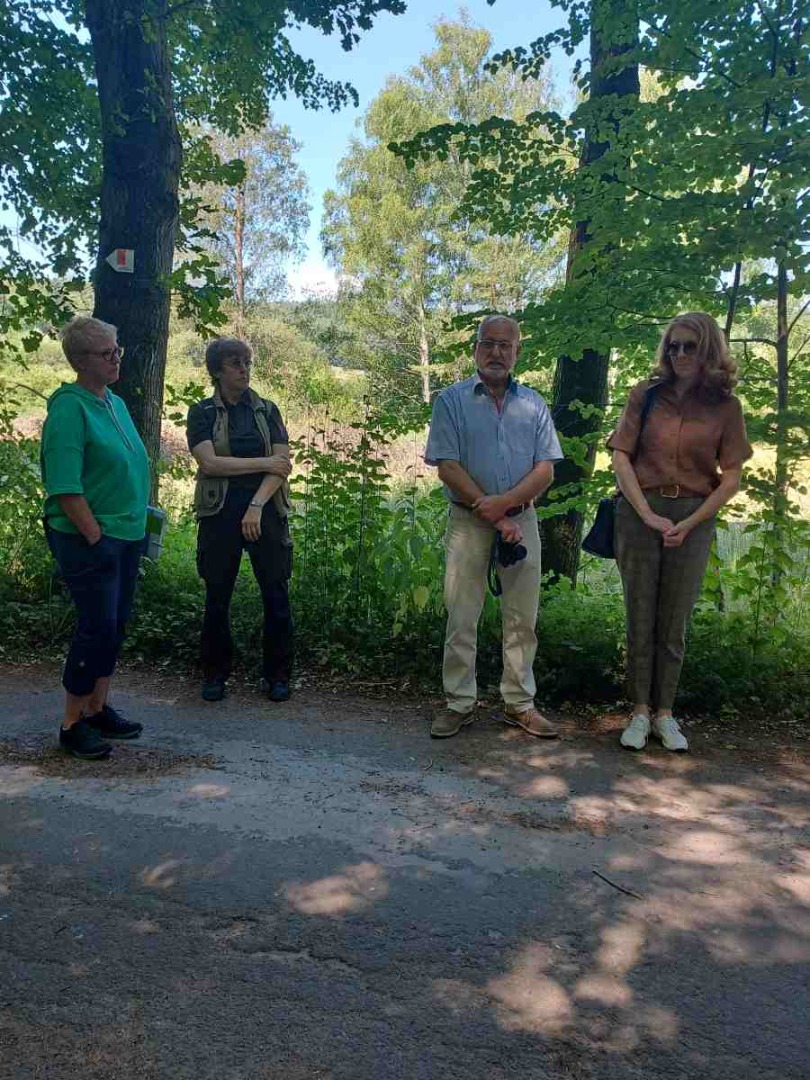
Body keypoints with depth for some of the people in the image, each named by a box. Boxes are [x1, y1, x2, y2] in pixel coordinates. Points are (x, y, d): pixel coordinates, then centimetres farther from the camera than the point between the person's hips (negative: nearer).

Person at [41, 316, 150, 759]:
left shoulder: (116, 403, 12)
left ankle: (97, 708, 28)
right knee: (97, 628, -3)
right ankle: (72, 725, 12)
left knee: (114, 626, 14)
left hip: (127, 537, 8)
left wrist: (137, 524, 16)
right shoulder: (69, 407, -14)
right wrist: (96, 538, -19)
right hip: (89, 539, -8)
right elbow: (65, 486, -20)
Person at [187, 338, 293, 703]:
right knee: (217, 597, 6)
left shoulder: (266, 410, 9)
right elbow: (209, 463, -11)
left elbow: (283, 464, -1)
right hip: (220, 513, -1)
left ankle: (277, 675, 16)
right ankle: (215, 675, 21)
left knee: (276, 594, 1)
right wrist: (264, 462, -11)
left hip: (265, 510, 1)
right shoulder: (202, 412, 4)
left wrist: (257, 505, -13)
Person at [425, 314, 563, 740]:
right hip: (467, 520, -2)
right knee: (461, 616, 1)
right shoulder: (452, 400, 1)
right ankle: (459, 702, 14)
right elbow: (448, 468, -8)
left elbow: (545, 470, 2)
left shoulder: (533, 404, 9)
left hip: (522, 518, 3)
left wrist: (502, 503, -14)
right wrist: (495, 520, -11)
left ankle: (519, 702, 19)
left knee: (522, 617, 7)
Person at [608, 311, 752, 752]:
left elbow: (731, 478, 1)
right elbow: (621, 458, -2)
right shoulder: (646, 395, 2)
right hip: (640, 512, 0)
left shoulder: (724, 405, 2)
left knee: (675, 622, 7)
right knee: (640, 618, 4)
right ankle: (640, 712, 14)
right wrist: (647, 514, -11)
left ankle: (665, 714, 18)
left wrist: (688, 524, -9)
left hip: (693, 518, 0)